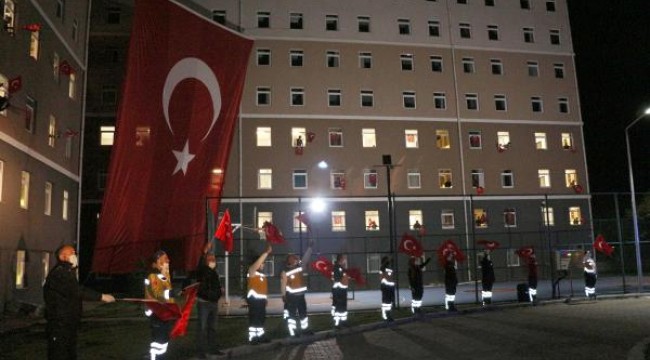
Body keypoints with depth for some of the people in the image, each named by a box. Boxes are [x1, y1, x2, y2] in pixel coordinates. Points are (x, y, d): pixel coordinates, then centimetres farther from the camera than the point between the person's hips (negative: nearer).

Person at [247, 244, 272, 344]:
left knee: (261, 318, 14)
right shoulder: (252, 271, -8)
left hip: (261, 299, 9)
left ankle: (260, 336, 23)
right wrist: (266, 252, -33)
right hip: (254, 299, -9)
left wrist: (265, 298, 17)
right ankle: (252, 338, -4)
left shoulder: (262, 274, 18)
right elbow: (257, 264, -27)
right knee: (254, 319, -7)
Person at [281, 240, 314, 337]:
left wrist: (310, 247, -2)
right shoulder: (285, 272, -12)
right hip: (291, 296, -7)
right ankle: (292, 332, 6)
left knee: (303, 313, 16)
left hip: (300, 295, 7)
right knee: (292, 314, 0)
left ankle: (305, 329, 29)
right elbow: (283, 284, -12)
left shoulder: (299, 266, 4)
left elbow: (306, 258, 3)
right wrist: (284, 296, -16)